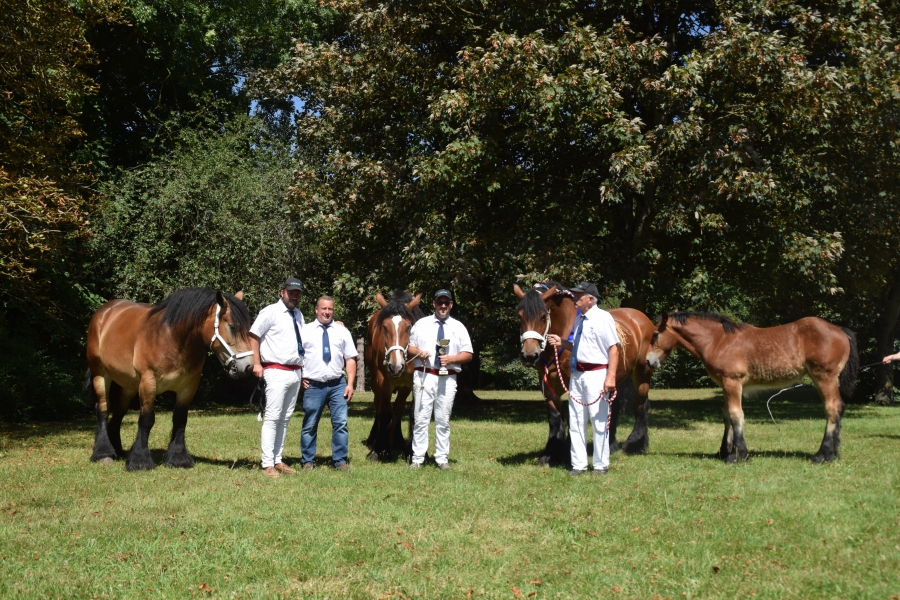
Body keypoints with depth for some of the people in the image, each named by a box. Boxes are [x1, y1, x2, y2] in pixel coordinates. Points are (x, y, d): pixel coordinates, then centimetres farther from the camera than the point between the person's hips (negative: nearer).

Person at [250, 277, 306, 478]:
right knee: (272, 417, -8)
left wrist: (302, 369, 14)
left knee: (285, 419, 9)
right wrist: (257, 363, -13)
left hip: (296, 372, 7)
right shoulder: (270, 312, -5)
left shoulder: (298, 315, 15)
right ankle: (267, 464, -6)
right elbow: (253, 335, -7)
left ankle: (277, 461, 14)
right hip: (277, 371, -7)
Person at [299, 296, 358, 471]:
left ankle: (340, 460, 9)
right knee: (310, 425, 6)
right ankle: (308, 461, 16)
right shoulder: (305, 331, 4)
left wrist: (350, 384, -3)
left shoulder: (342, 331, 7)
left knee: (341, 423, -1)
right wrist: (300, 377, -2)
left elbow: (350, 359, 5)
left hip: (338, 385, 1)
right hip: (313, 385, -1)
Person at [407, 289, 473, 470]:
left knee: (443, 420, 6)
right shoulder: (421, 324, 9)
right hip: (424, 375, 0)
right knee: (421, 418, 0)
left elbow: (468, 354, 6)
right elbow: (410, 346, 11)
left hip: (447, 379, 0)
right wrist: (418, 352, -11)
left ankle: (442, 459, 12)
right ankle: (417, 458, 5)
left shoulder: (458, 327, 8)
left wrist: (451, 359, -11)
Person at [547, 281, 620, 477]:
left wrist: (611, 377, -22)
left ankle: (601, 465, 13)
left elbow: (613, 348, -15)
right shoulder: (579, 319, 12)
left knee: (599, 421, 2)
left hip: (596, 374, -7)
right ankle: (578, 464, 18)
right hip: (577, 373, 8)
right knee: (576, 421, 10)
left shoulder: (603, 318, -10)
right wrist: (562, 343, 3)